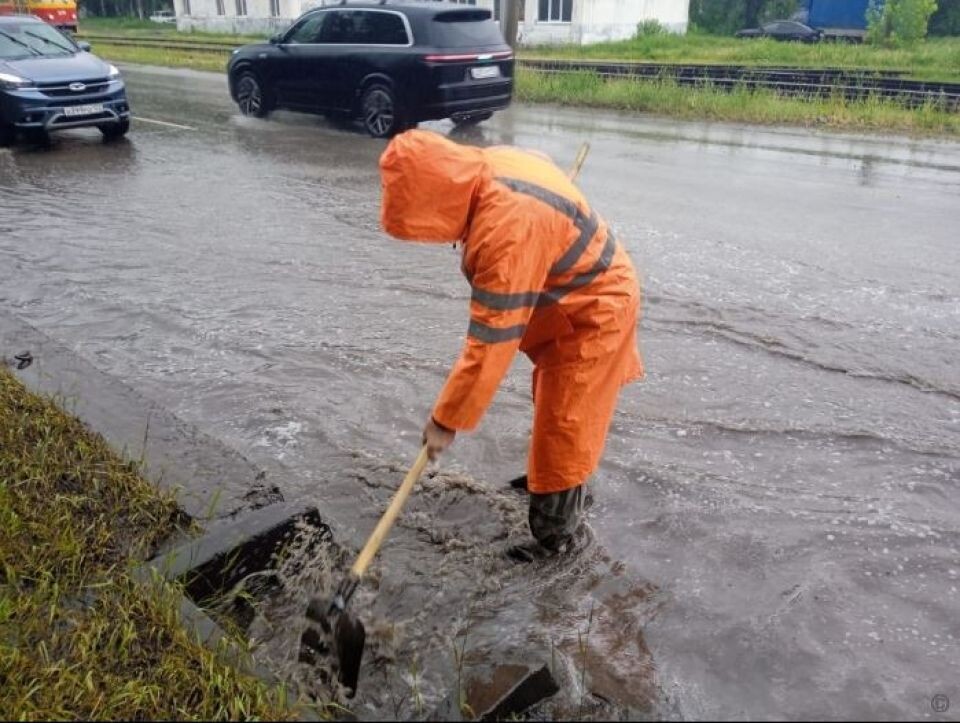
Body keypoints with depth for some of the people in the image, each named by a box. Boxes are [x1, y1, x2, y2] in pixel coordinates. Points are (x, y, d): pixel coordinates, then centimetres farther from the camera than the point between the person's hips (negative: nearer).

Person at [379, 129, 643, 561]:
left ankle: (557, 534, 17)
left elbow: (490, 342, -34)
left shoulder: (508, 227, -38)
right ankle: (550, 479, 47)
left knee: (563, 426, 0)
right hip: (580, 298, 10)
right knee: (556, 407, 26)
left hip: (594, 313, -9)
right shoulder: (493, 165, -10)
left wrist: (447, 420, -25)